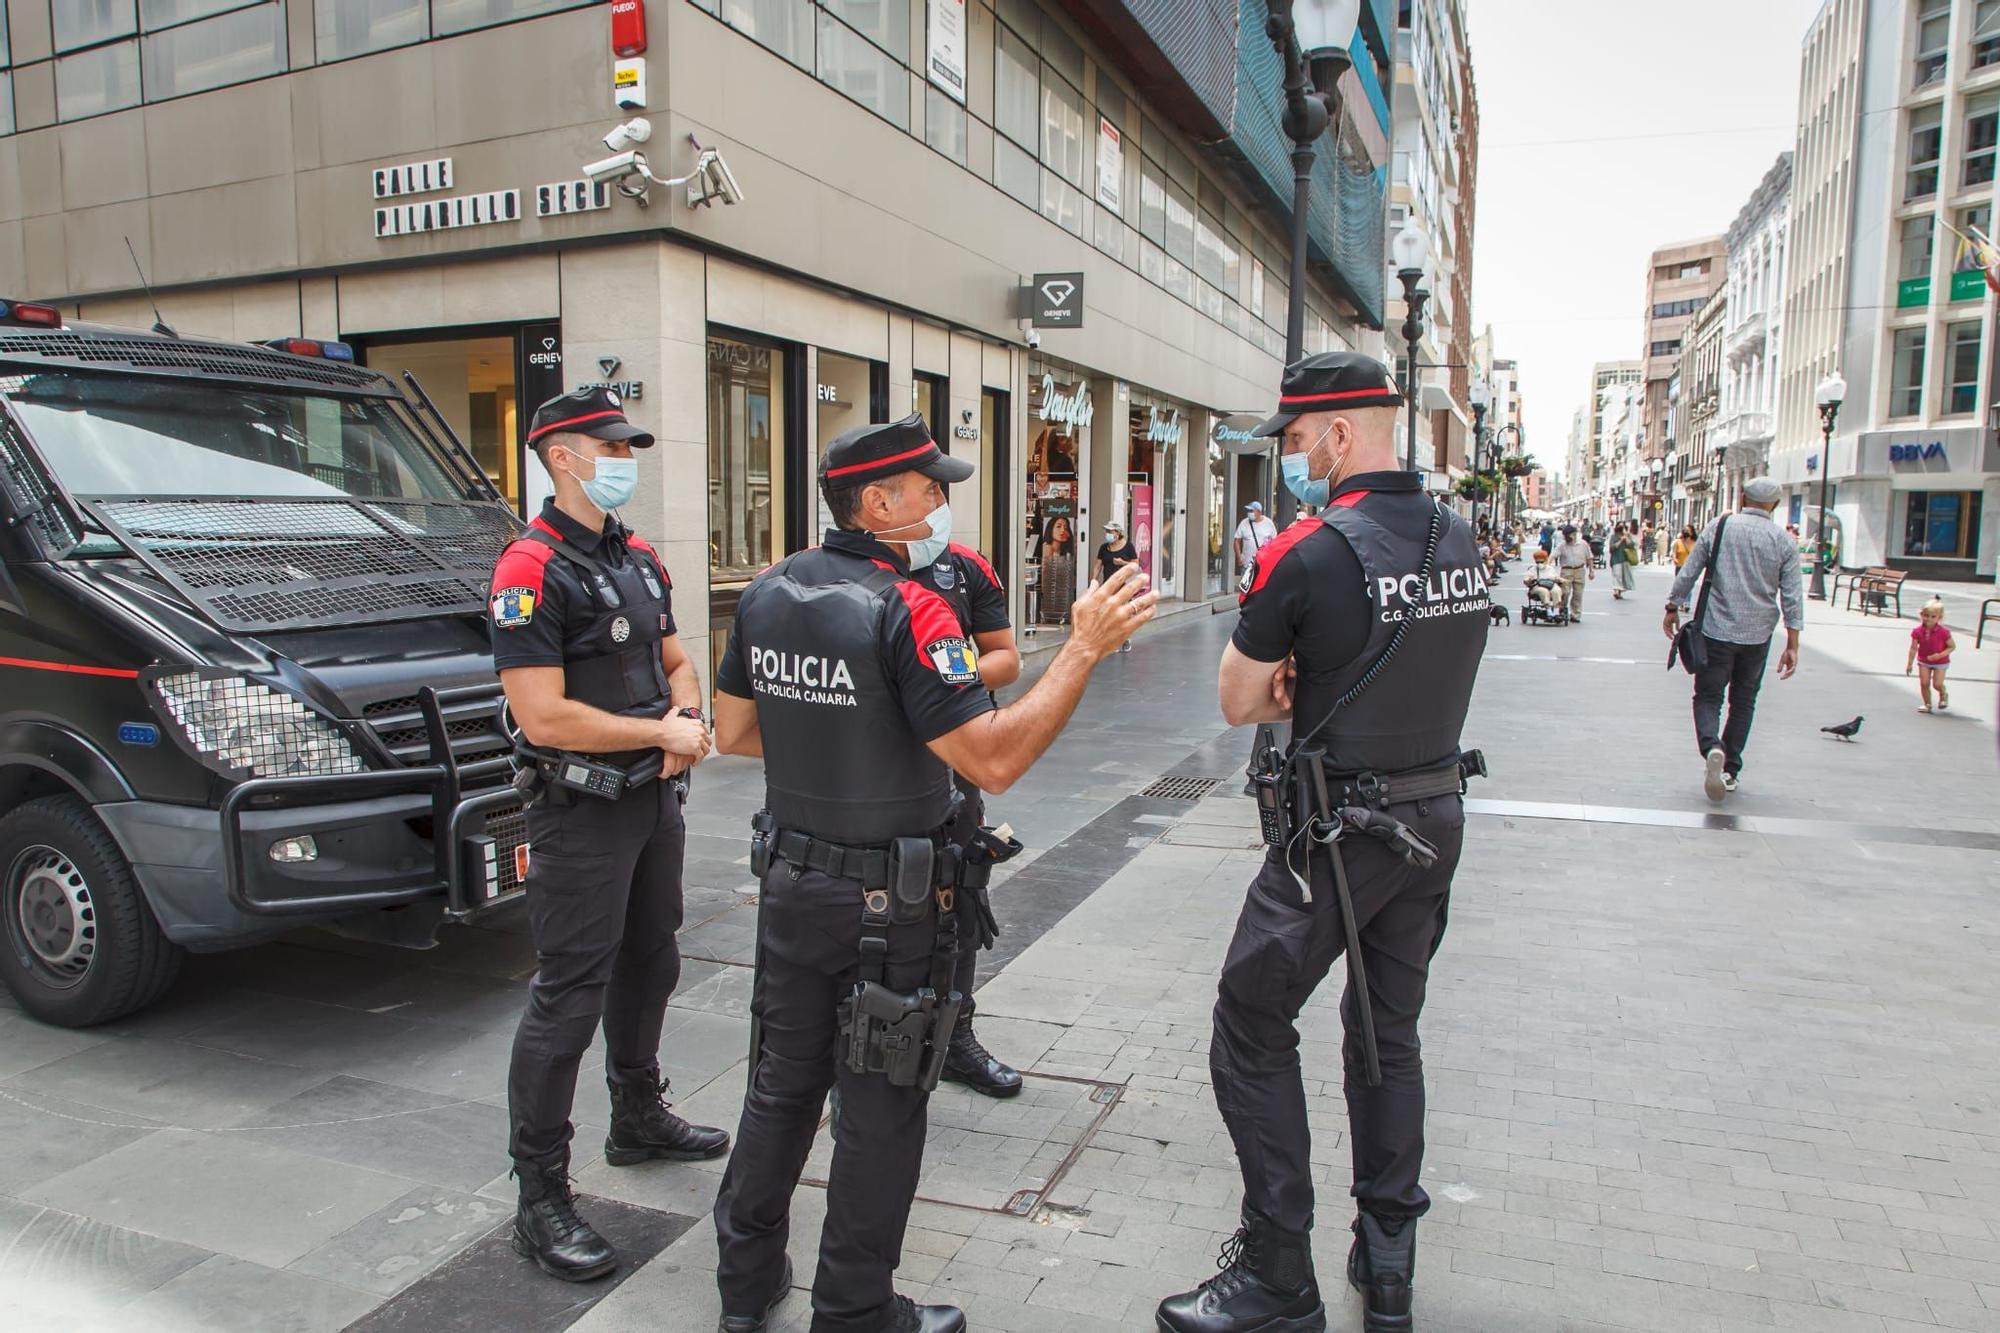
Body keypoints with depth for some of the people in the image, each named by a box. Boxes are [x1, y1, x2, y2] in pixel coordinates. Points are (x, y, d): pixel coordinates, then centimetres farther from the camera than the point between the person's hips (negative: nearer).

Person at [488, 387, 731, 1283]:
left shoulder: (639, 558, 11)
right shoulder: (532, 569, -16)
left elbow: (674, 661, 18)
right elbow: (543, 714, -24)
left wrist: (689, 722, -4)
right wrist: (661, 734, -15)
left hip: (654, 802, 9)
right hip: (583, 815, -9)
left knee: (648, 968, 21)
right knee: (568, 999, -3)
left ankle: (638, 1120, 42)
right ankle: (540, 1200, 9)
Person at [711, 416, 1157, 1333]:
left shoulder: (767, 594, 2)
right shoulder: (904, 610, -21)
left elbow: (734, 733, 10)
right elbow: (994, 760, -26)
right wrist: (1084, 647, -24)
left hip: (791, 880, 7)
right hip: (888, 902, -7)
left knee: (783, 1082, 20)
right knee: (880, 1112, 8)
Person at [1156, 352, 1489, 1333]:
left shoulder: (1307, 554, -18)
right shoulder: (1461, 541, 5)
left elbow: (1238, 703, -10)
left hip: (1337, 836, -8)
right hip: (1437, 817, 8)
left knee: (1253, 1033, 5)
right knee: (1390, 1032, 19)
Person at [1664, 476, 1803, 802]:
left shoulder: (1719, 527, -3)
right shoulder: (1784, 541, -1)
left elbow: (1688, 573, -1)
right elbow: (1792, 596, -2)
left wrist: (1673, 608, 12)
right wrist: (1792, 645, 1)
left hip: (1716, 631, -1)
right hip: (1758, 635, 1)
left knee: (1708, 697, 5)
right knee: (1743, 702, 15)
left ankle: (1712, 748, -24)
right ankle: (1730, 771, 17)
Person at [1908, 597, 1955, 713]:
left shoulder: (1943, 632, -20)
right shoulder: (1918, 631, -13)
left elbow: (1952, 646, -11)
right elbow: (1913, 648, -6)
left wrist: (1940, 655, -25)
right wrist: (1909, 664, -5)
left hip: (1940, 662, -2)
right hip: (1923, 661, 2)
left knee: (1937, 684, -5)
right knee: (1924, 683, -1)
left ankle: (1943, 695, 30)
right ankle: (1927, 704, 15)